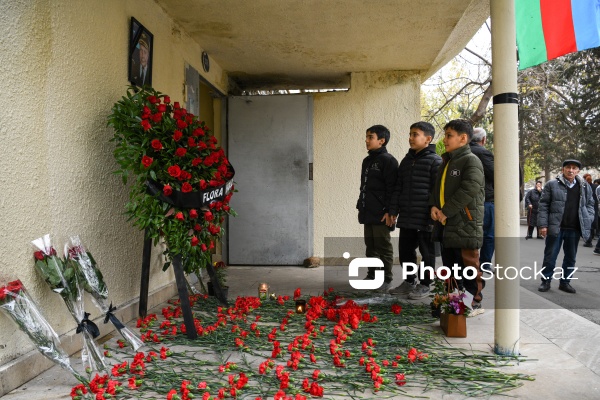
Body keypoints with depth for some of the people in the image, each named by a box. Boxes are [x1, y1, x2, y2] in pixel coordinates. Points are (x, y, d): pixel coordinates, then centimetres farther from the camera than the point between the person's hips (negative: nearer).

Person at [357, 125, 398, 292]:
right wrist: (361, 206, 20)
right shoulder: (367, 161, 17)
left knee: (383, 246, 0)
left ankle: (386, 279, 8)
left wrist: (389, 211, -19)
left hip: (381, 213, -8)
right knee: (370, 245, 14)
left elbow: (392, 189, -15)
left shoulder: (388, 160, -9)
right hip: (368, 213, 8)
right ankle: (371, 275, 24)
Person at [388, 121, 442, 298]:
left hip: (425, 218, -7)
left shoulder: (434, 161, -8)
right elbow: (398, 188, 16)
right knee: (405, 250, 13)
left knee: (426, 252, 6)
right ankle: (409, 282, 28)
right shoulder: (406, 160, 13)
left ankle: (425, 285, 19)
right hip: (406, 218, 7)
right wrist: (394, 210, 11)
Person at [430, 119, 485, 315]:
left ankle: (474, 302, 9)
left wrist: (446, 211, -17)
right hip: (446, 225, 9)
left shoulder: (471, 160, -9)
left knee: (468, 264, -2)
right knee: (449, 264, 15)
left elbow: (470, 189, -19)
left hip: (465, 224, -9)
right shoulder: (446, 161, 18)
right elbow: (438, 187, 20)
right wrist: (434, 206, 0)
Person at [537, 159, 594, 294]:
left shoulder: (585, 187, 9)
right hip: (555, 227, -3)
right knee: (550, 256, 3)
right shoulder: (552, 185, -1)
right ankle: (546, 281, 14)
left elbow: (590, 204, 17)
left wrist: (588, 221, 1)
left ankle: (565, 282, 23)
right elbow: (543, 205, -2)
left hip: (574, 229, 3)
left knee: (570, 257, 11)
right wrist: (543, 225, -8)